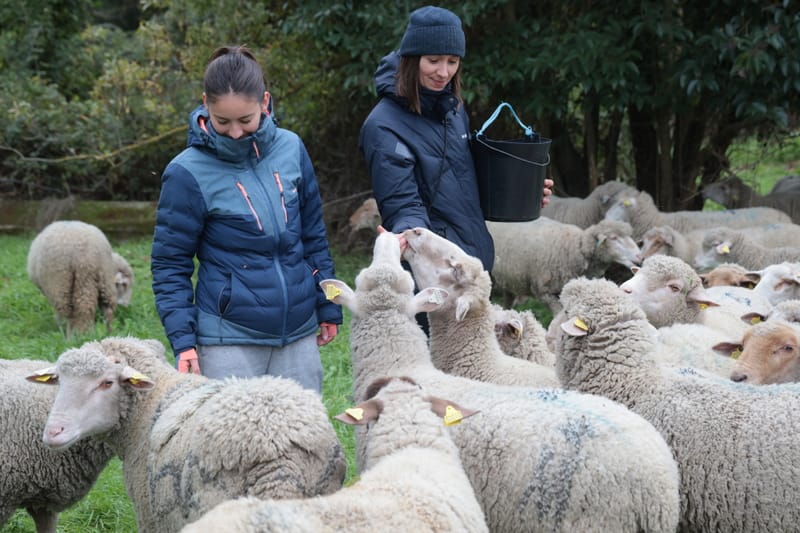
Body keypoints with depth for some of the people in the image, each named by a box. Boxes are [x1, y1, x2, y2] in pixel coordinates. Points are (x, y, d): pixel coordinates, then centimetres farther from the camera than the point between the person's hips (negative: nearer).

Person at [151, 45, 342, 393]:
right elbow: (169, 265, -4)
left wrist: (328, 308, 15)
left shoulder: (290, 149, 3)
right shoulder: (189, 173, -9)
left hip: (299, 333, 4)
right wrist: (183, 341, -11)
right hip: (230, 340, -4)